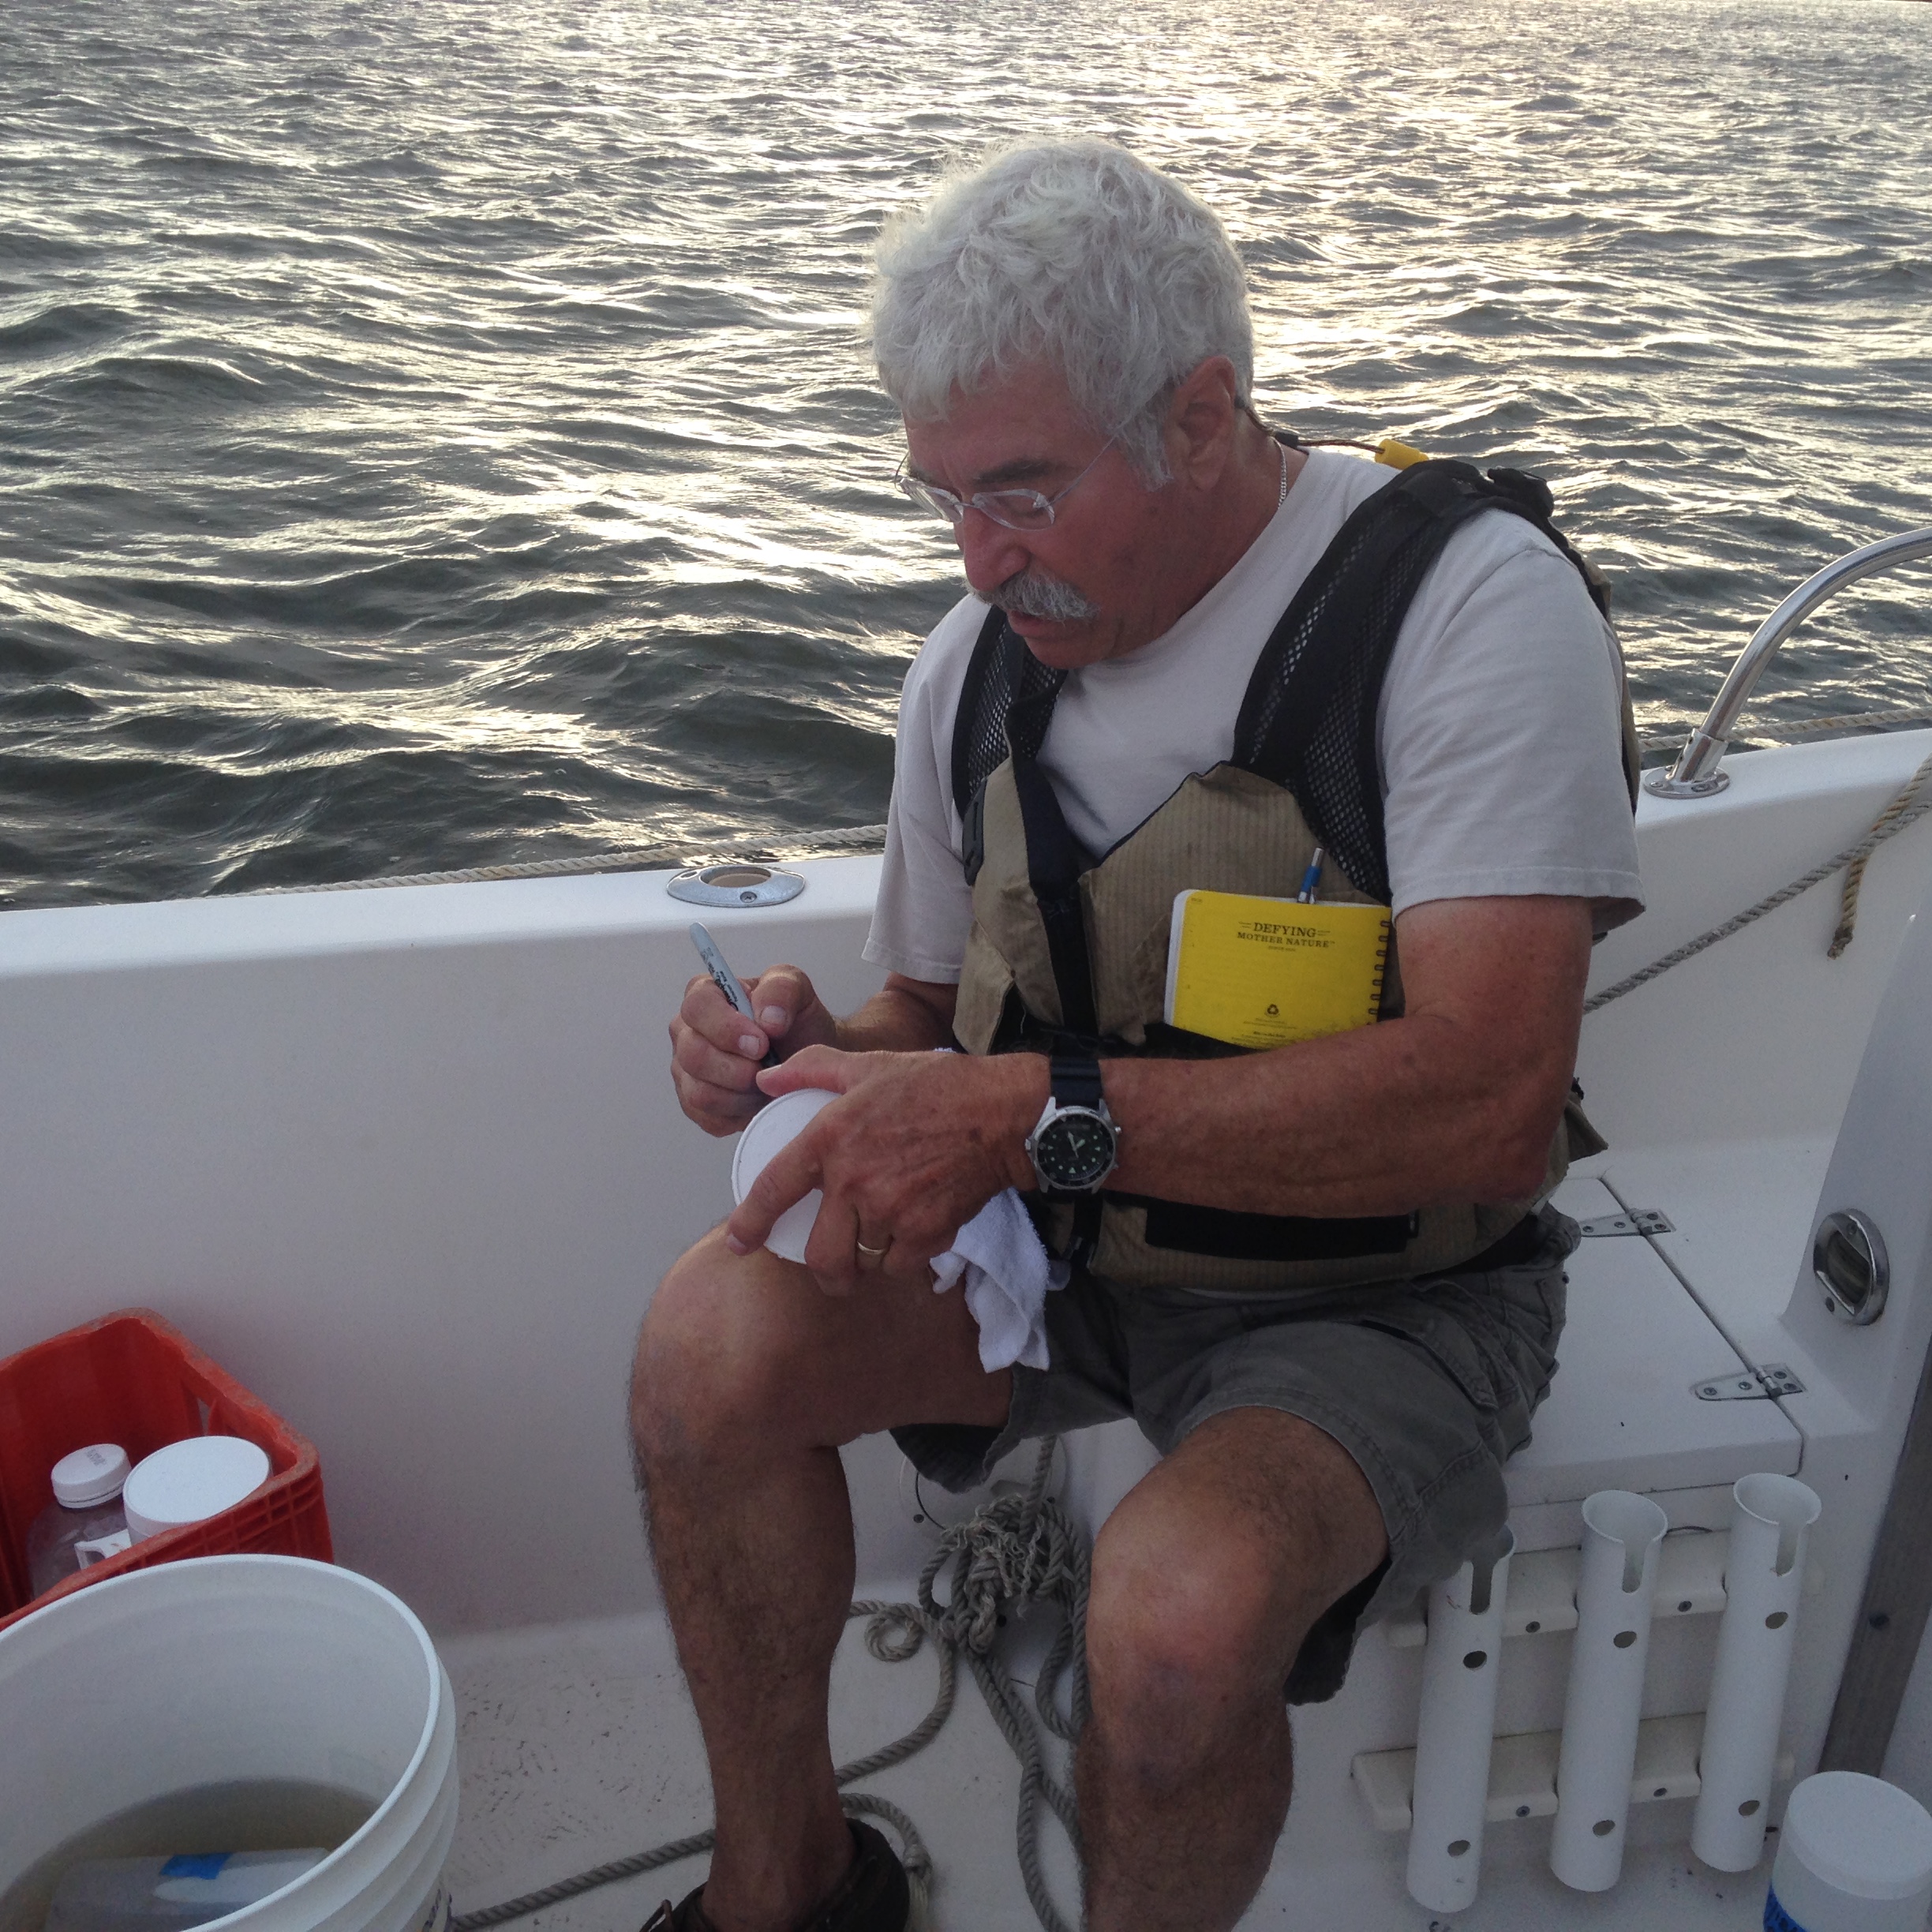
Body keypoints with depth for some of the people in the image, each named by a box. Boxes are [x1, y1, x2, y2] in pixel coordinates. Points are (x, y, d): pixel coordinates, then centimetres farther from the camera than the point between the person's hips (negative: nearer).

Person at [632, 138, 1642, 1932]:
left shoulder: (1466, 595, -19)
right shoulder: (979, 663, 1)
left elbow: (1486, 1100, -29)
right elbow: (932, 1021, 11)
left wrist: (1039, 1111, -35)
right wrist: (817, 1055, -13)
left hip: (1380, 1290, -5)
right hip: (1070, 1241, 6)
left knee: (1184, 1605, -33)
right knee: (711, 1341, -17)